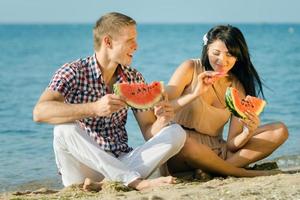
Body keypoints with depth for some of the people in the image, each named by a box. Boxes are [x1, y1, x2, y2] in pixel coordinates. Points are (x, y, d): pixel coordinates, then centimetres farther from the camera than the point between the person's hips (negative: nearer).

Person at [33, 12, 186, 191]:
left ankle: (106, 183, -29)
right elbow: (40, 112, -25)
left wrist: (162, 121, -17)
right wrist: (95, 108, -35)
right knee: (65, 128, -32)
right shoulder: (73, 72, -7)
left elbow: (149, 131, 7)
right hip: (84, 167, -4)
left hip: (121, 163, 4)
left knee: (176, 132, -14)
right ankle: (136, 181, -33)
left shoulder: (134, 78, 8)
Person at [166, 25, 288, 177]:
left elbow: (231, 144, -2)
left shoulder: (237, 87, 5)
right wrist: (195, 94, -24)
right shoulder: (191, 69, -3)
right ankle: (249, 174, -21)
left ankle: (210, 169, -24)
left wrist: (249, 132, -24)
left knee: (279, 131, -9)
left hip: (215, 150, 4)